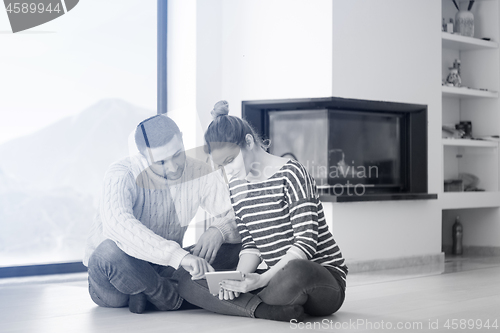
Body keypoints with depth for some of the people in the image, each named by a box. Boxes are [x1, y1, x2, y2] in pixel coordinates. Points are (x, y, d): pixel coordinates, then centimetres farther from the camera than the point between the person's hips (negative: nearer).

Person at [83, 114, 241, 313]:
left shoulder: (200, 174, -8)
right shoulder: (122, 175, -23)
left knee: (234, 251, -13)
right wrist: (178, 255, -53)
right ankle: (175, 299, -15)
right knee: (111, 251, -40)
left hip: (162, 270, 5)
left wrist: (220, 230, -33)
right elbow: (117, 224, -43)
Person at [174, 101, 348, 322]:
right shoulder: (237, 186, 11)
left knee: (295, 272, -46)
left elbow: (306, 242, -18)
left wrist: (263, 279, -27)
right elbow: (250, 245, 9)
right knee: (187, 281, -10)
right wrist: (238, 279, -13)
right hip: (278, 278, 7)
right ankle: (263, 308, -25)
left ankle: (243, 302, -17)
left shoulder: (290, 174, -10)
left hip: (324, 274, -7)